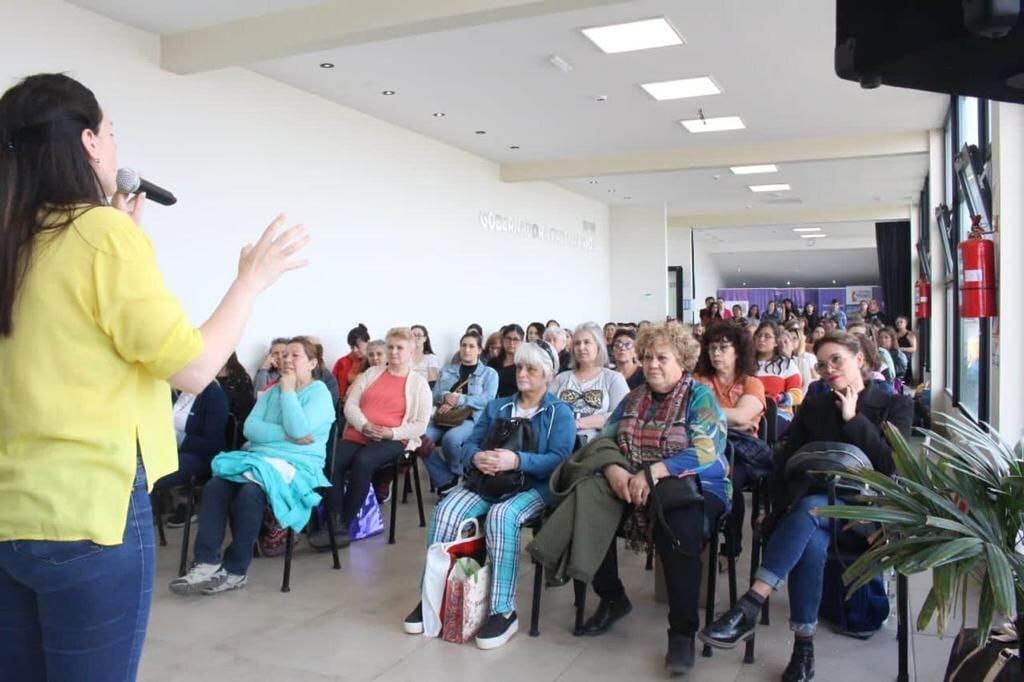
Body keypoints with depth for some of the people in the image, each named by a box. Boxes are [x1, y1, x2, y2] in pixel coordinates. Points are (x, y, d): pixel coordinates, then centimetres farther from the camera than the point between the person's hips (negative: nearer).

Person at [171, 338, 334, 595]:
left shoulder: (319, 393, -1)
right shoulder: (271, 391, 19)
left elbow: (298, 429, -18)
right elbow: (250, 428, 4)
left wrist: (287, 389, -9)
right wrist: (286, 435, -12)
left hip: (297, 466, -6)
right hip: (258, 457, 6)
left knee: (249, 493, -32)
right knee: (214, 486, -22)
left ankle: (235, 570, -18)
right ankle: (207, 562, -23)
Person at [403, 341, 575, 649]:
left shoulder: (559, 412, 5)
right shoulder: (496, 407, 20)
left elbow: (559, 459, -10)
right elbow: (470, 444, 10)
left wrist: (517, 460, -26)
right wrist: (476, 457, -15)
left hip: (534, 486, -4)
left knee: (502, 516, -36)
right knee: (446, 511, -23)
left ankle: (503, 611, -30)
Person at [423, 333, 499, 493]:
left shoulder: (489, 373, 12)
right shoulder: (446, 370, 23)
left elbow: (487, 399, -5)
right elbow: (434, 395, 13)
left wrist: (457, 400, -14)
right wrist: (446, 397, -13)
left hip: (471, 418, -3)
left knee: (450, 438, -37)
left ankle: (456, 476, -5)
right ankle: (445, 482, -13)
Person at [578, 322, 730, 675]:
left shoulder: (700, 397, -3)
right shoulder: (633, 398, 13)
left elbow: (706, 453, -17)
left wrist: (653, 473, -27)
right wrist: (613, 470, -17)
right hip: (631, 488, 5)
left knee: (678, 530, -37)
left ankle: (682, 632, -20)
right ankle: (611, 598, 4)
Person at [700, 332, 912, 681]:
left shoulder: (895, 405, 8)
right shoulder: (814, 406, 15)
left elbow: (891, 464, -6)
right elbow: (787, 460, 9)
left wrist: (852, 418, -8)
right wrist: (784, 507, -7)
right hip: (815, 502, 3)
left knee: (809, 509, -38)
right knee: (811, 541, -36)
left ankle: (750, 606, -47)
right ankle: (803, 646, -31)